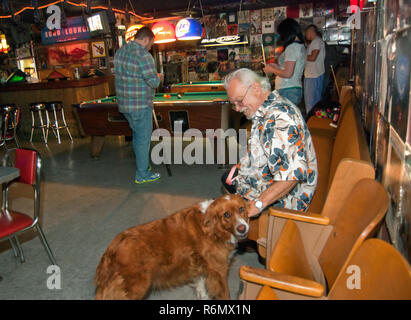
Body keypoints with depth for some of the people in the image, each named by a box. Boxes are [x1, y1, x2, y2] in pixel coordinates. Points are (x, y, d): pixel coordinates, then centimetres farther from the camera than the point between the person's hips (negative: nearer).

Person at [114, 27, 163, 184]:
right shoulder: (143, 55, -18)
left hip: (124, 104, 9)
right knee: (143, 139, 2)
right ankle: (142, 175, 12)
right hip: (140, 106, -9)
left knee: (137, 135, 21)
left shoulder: (119, 52, 10)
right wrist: (158, 77, 2)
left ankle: (142, 166, 34)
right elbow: (154, 82, -19)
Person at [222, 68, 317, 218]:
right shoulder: (265, 111, 5)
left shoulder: (279, 117, -30)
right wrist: (242, 165, 8)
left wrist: (258, 204, -37)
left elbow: (293, 173, -37)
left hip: (283, 199, -11)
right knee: (227, 178, 26)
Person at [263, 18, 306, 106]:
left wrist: (271, 70, -3)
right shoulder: (301, 46, 16)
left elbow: (287, 74, -19)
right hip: (296, 89, 10)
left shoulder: (292, 47, -13)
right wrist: (276, 66, 20)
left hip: (288, 91, -10)